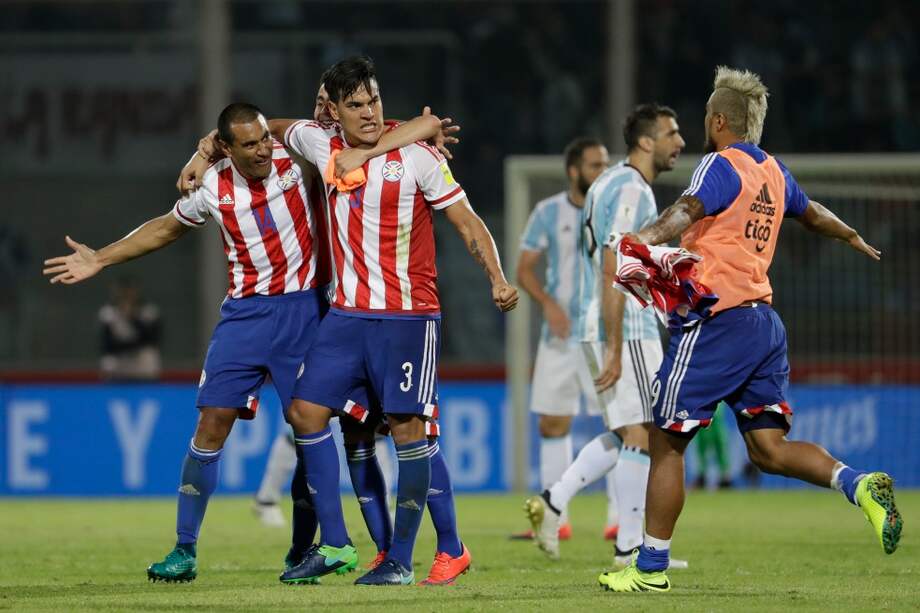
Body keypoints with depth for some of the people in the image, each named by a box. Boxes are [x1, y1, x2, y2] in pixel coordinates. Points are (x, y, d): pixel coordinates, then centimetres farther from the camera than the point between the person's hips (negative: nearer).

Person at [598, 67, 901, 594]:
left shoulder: (722, 165, -7)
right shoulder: (774, 171, 16)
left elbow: (688, 210, -28)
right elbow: (812, 213, 35)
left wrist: (644, 240, -47)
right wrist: (854, 237, 56)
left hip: (718, 323, -8)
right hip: (765, 323, 8)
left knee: (667, 442, 1)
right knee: (769, 448, 6)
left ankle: (651, 567, 4)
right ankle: (860, 485, -17)